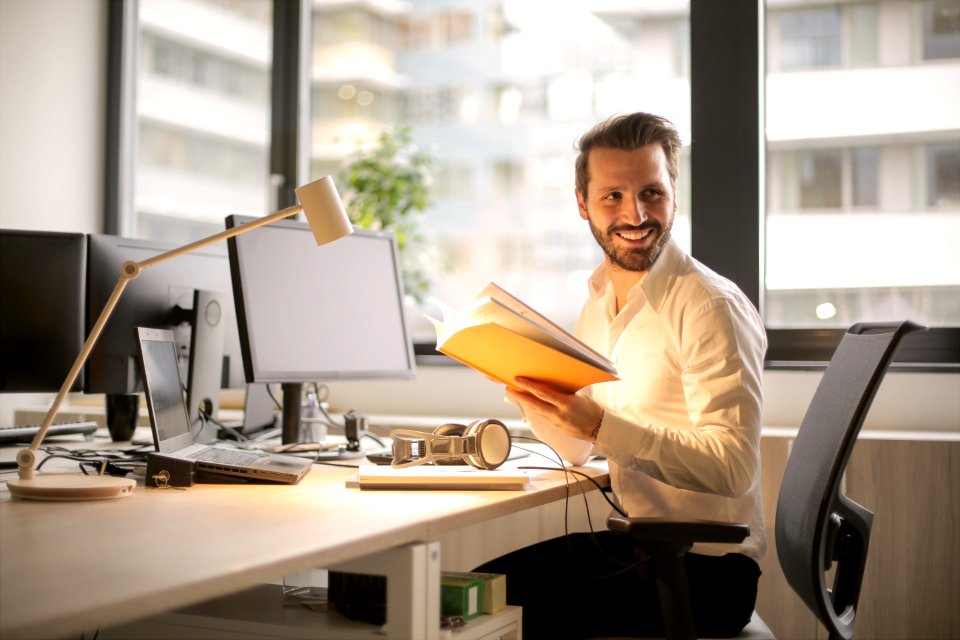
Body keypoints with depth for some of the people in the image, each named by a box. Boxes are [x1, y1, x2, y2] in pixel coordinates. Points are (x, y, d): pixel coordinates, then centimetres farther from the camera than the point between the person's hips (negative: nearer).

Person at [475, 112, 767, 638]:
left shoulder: (711, 307, -15)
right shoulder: (598, 303, 9)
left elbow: (734, 467, -23)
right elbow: (578, 450, 14)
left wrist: (601, 424, -30)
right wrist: (524, 387, -4)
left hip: (704, 566, -7)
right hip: (629, 543, 7)